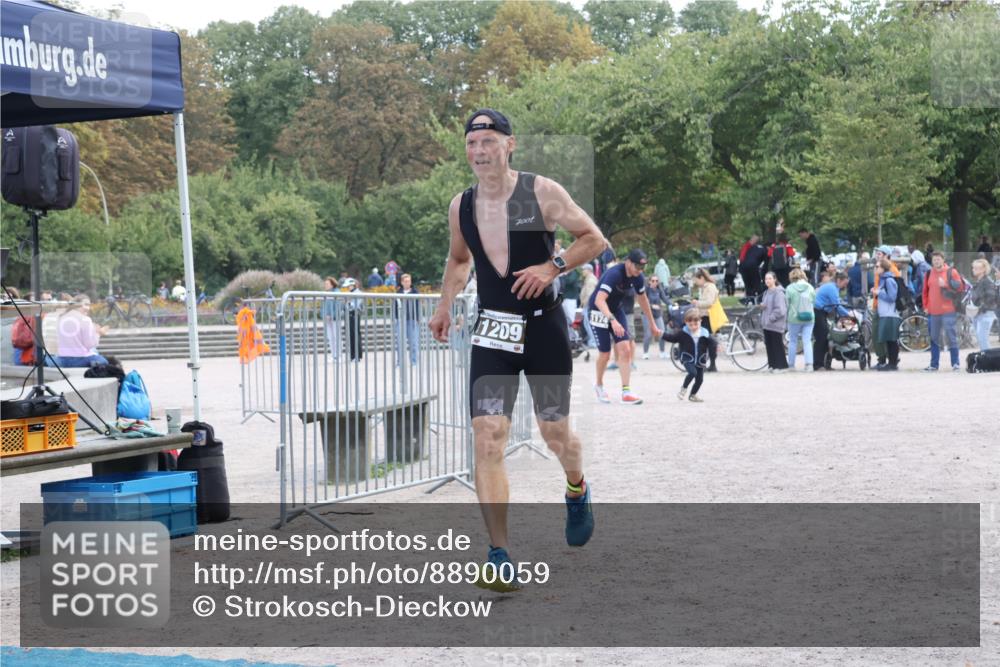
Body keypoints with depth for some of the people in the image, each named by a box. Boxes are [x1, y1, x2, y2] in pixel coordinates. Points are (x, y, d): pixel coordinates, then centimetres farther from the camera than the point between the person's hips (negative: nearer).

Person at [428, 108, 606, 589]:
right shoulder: (460, 207, 4)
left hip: (544, 326, -2)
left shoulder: (542, 193, -9)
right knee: (487, 438, -12)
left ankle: (577, 491, 45)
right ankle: (500, 558, -13)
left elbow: (594, 239, -2)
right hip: (492, 330, 2)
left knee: (555, 434, 8)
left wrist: (552, 266, -16)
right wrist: (445, 305, 10)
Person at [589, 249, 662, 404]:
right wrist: (612, 320, -55)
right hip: (598, 311, -6)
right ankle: (599, 386, 25)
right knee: (605, 354, -3)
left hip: (617, 310, 6)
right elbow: (599, 300, -43)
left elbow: (642, 299, 10)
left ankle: (626, 392, -10)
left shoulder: (637, 277, -10)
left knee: (625, 349, -10)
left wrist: (652, 324, 15)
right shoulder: (614, 274, -32)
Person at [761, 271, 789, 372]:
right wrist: (762, 305, 3)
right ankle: (772, 364, 18)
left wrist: (771, 318, -17)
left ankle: (781, 366, 3)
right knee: (769, 345, 10)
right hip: (767, 324, 9)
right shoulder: (767, 292, 13)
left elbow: (780, 310, -19)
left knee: (777, 345, -3)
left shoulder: (778, 292, -14)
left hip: (776, 325, -9)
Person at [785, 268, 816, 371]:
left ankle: (791, 364, 17)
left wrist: (788, 315, 10)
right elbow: (814, 301, 7)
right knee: (807, 341, 3)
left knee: (793, 341, 12)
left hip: (794, 319, -2)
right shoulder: (810, 287, -1)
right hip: (809, 318, 2)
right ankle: (809, 363, -11)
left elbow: (787, 304, -4)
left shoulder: (790, 288, -8)